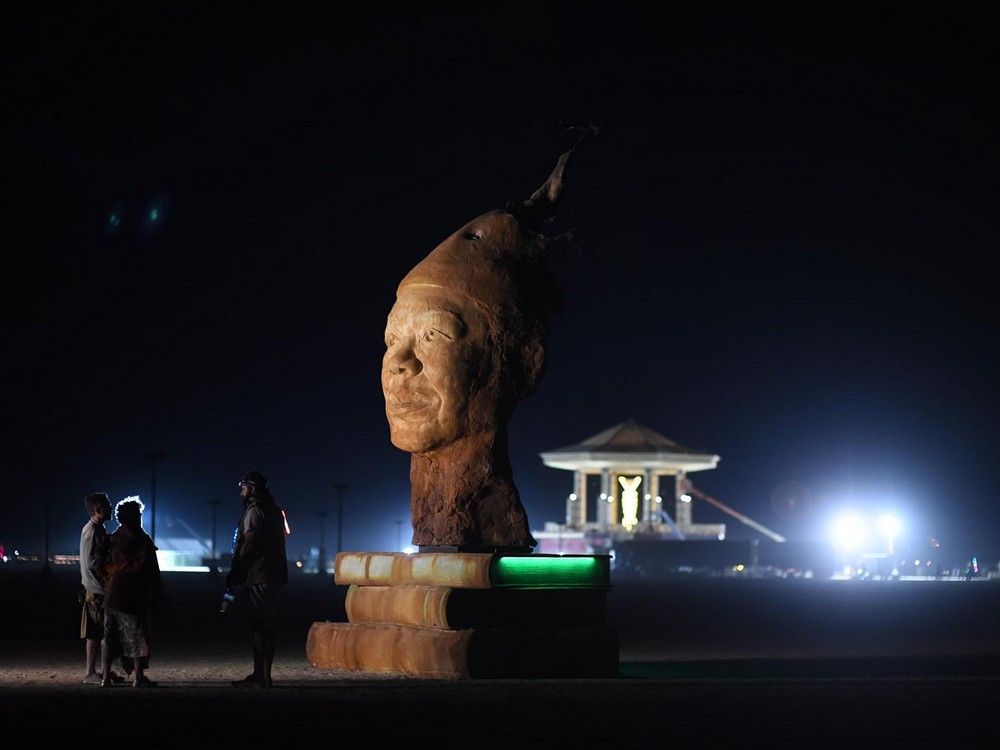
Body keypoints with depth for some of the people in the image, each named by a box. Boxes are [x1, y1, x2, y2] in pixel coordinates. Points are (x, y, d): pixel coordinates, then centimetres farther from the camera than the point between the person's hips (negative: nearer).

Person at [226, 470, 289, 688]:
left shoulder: (254, 511, -8)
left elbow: (249, 544, -16)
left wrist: (235, 572, -12)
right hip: (276, 574, 9)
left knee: (259, 625, -10)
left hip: (258, 575, -9)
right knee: (270, 624, 8)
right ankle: (265, 675, 10)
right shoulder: (274, 509, 19)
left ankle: (259, 675, -13)